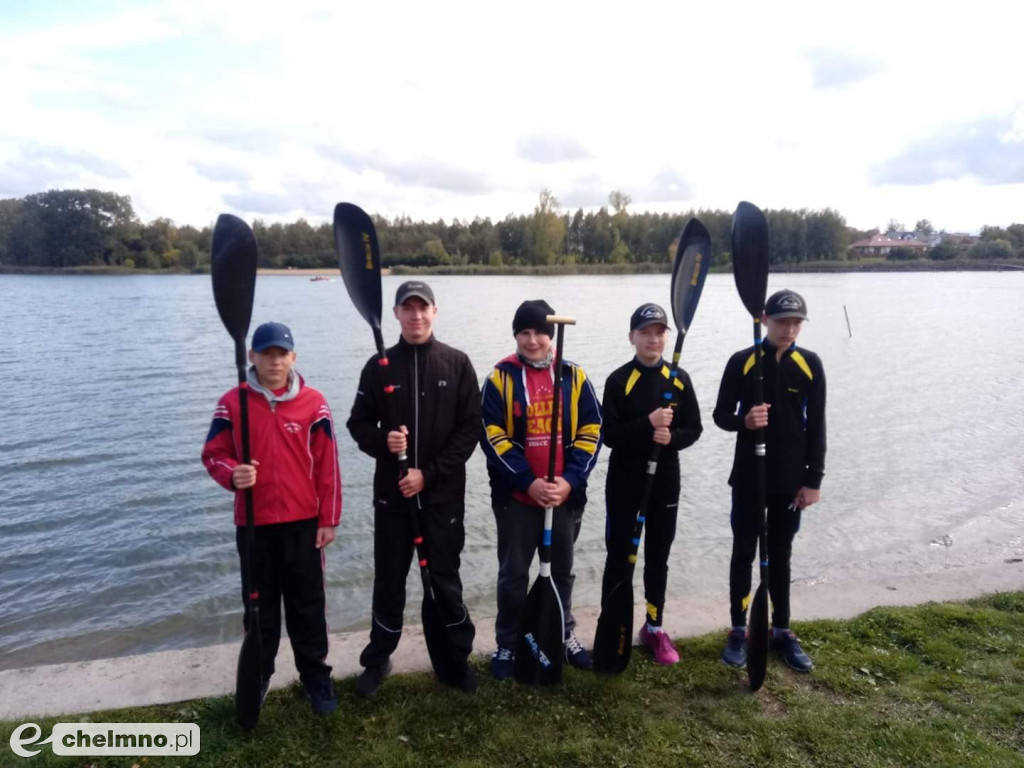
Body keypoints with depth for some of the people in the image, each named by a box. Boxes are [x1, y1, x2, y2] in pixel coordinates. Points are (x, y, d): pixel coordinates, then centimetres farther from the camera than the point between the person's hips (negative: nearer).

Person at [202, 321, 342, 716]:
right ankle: (257, 676, 35)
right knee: (259, 606, 16)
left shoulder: (313, 403, -5)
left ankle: (316, 676, 25)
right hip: (253, 524, 1)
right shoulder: (233, 403, -3)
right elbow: (213, 454, 3)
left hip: (303, 522, -1)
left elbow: (327, 466, -3)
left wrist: (328, 519, -3)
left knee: (308, 605, 9)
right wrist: (231, 474, -20)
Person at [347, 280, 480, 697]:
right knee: (389, 581, 13)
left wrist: (429, 474, -13)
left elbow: (470, 429, -6)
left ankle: (460, 656, 29)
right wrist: (382, 442, -17)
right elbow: (359, 424, 6)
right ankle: (378, 659, 32)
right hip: (392, 493, 1)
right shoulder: (379, 366, 1)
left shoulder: (457, 363, -3)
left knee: (446, 579, 9)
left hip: (443, 494, -1)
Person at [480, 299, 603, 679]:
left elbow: (591, 431, -2)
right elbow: (492, 436, -11)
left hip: (566, 495, 2)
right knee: (513, 574, 9)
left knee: (561, 571, 18)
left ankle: (564, 635, 37)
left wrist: (570, 480, -13)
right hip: (516, 496, -2)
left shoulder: (573, 376, 0)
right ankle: (508, 645, 27)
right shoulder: (500, 377, -6)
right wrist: (528, 481, -18)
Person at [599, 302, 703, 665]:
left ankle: (654, 628, 30)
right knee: (620, 558, 5)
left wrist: (672, 437, -17)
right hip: (625, 482, -3)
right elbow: (609, 434, -14)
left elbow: (694, 428, 3)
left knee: (658, 558, 15)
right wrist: (648, 424, -26)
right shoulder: (619, 380, -9)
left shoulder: (680, 379, 2)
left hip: (665, 482, 4)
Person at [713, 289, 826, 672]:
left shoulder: (810, 364, 0)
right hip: (748, 477, -1)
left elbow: (816, 426, 2)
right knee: (744, 553, 7)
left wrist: (814, 480, -1)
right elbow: (721, 415, -2)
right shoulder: (741, 362, -5)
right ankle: (738, 632, 20)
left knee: (780, 555, 13)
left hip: (790, 480, 2)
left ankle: (782, 632, 27)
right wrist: (744, 421, -25)